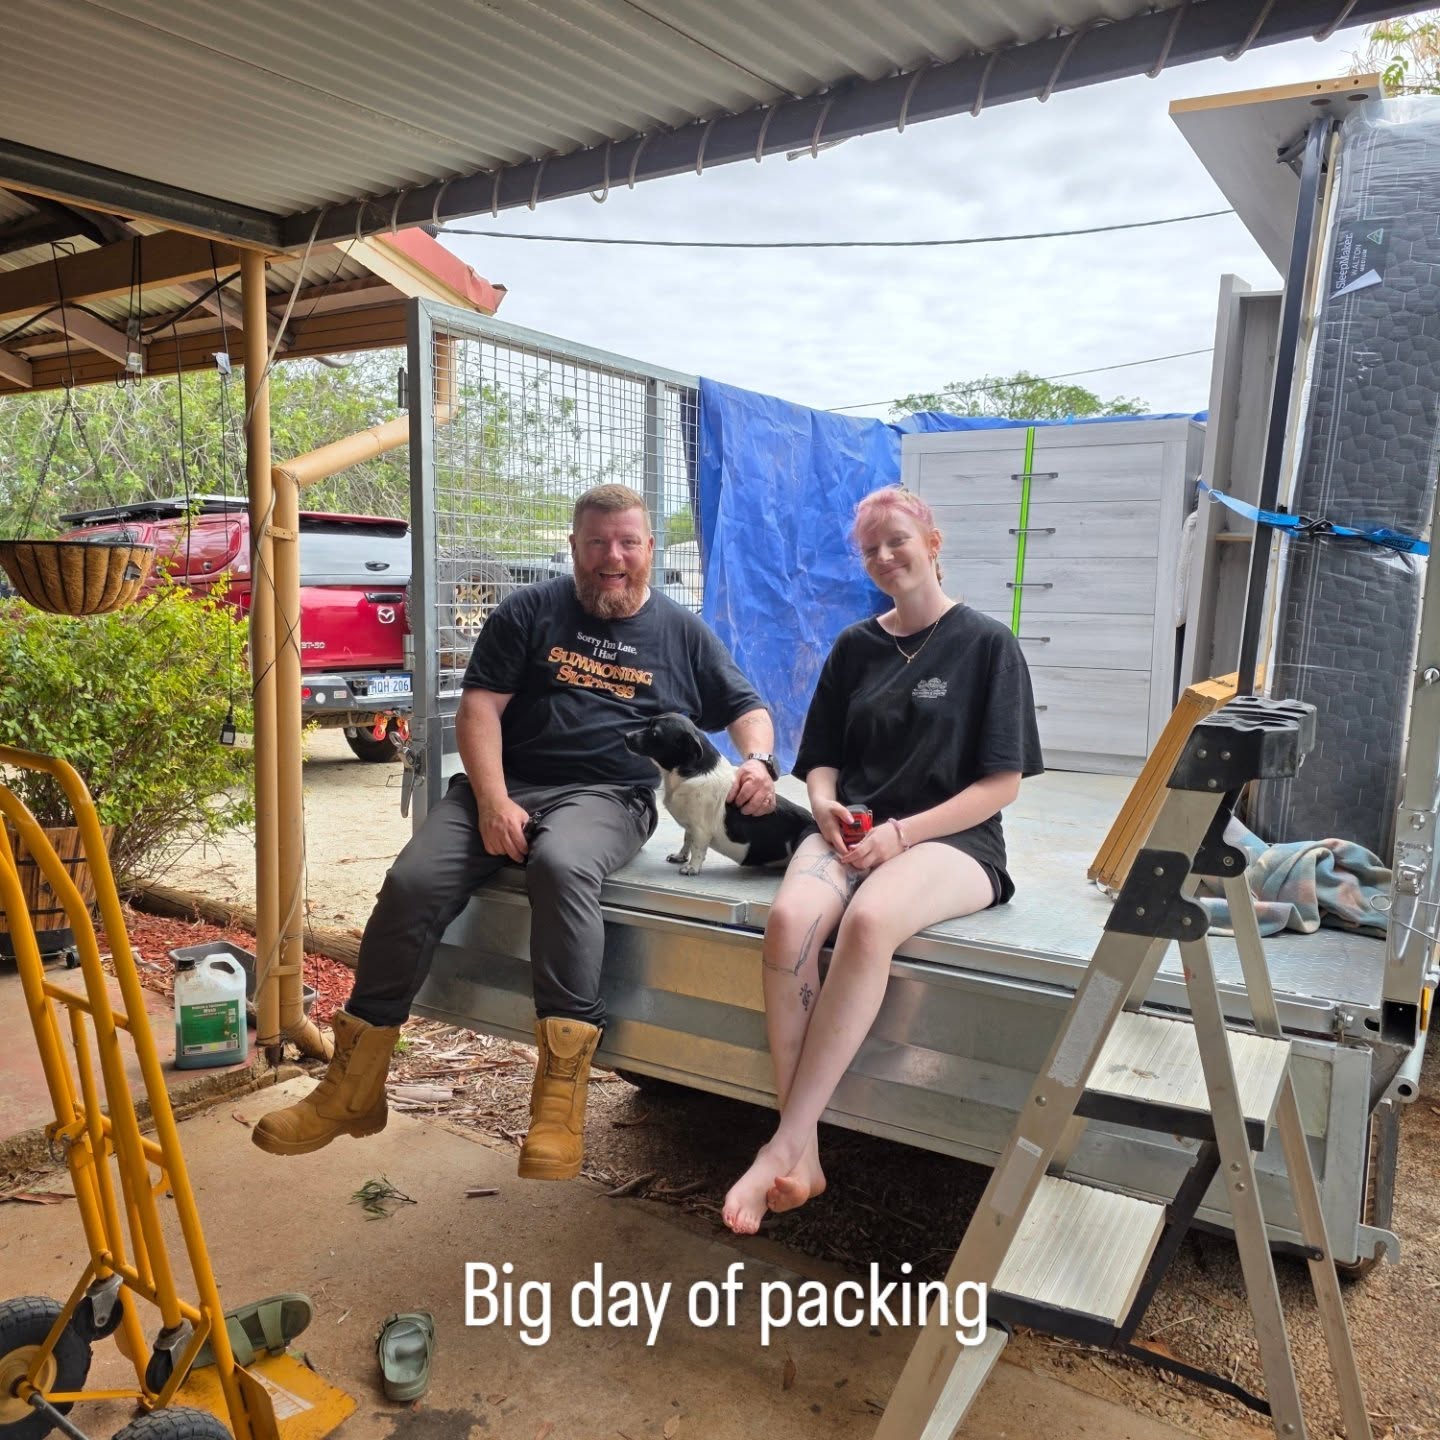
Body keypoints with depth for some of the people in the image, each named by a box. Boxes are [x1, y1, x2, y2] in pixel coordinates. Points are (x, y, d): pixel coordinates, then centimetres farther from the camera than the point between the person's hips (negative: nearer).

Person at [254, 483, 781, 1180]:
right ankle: (352, 1091, -5)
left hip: (605, 796, -2)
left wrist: (757, 762, -6)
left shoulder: (683, 632, 15)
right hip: (503, 785, 2)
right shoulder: (530, 611, 12)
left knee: (561, 865, -36)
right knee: (412, 882, -21)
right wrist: (493, 801, -11)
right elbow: (479, 706, 4)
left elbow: (748, 709, 18)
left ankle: (560, 1101, -34)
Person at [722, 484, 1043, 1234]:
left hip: (950, 837, -3)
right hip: (850, 830, 4)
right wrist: (824, 802, -6)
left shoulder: (986, 644, 3)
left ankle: (785, 1145, -27)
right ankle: (802, 1153, -24)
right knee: (789, 919, -31)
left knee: (867, 922, -37)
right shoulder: (854, 647, 16)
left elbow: (1001, 782, -3)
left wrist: (902, 834, -14)